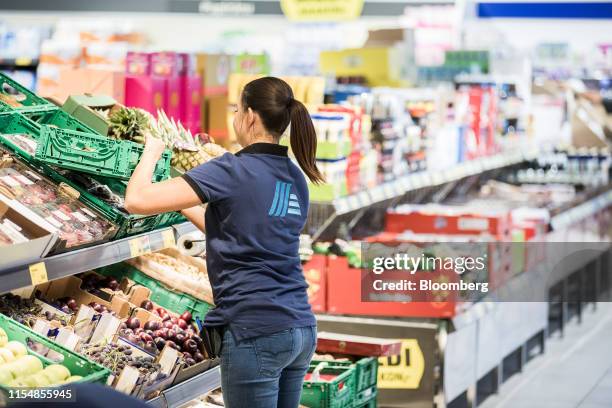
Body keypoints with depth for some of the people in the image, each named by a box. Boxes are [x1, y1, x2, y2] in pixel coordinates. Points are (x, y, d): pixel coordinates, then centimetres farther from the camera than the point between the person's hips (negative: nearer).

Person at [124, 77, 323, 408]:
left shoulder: (232, 170, -11)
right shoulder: (296, 179, 11)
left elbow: (136, 200, -11)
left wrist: (151, 153, 7)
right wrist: (185, 205, 26)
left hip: (255, 333, -7)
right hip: (301, 329, 7)